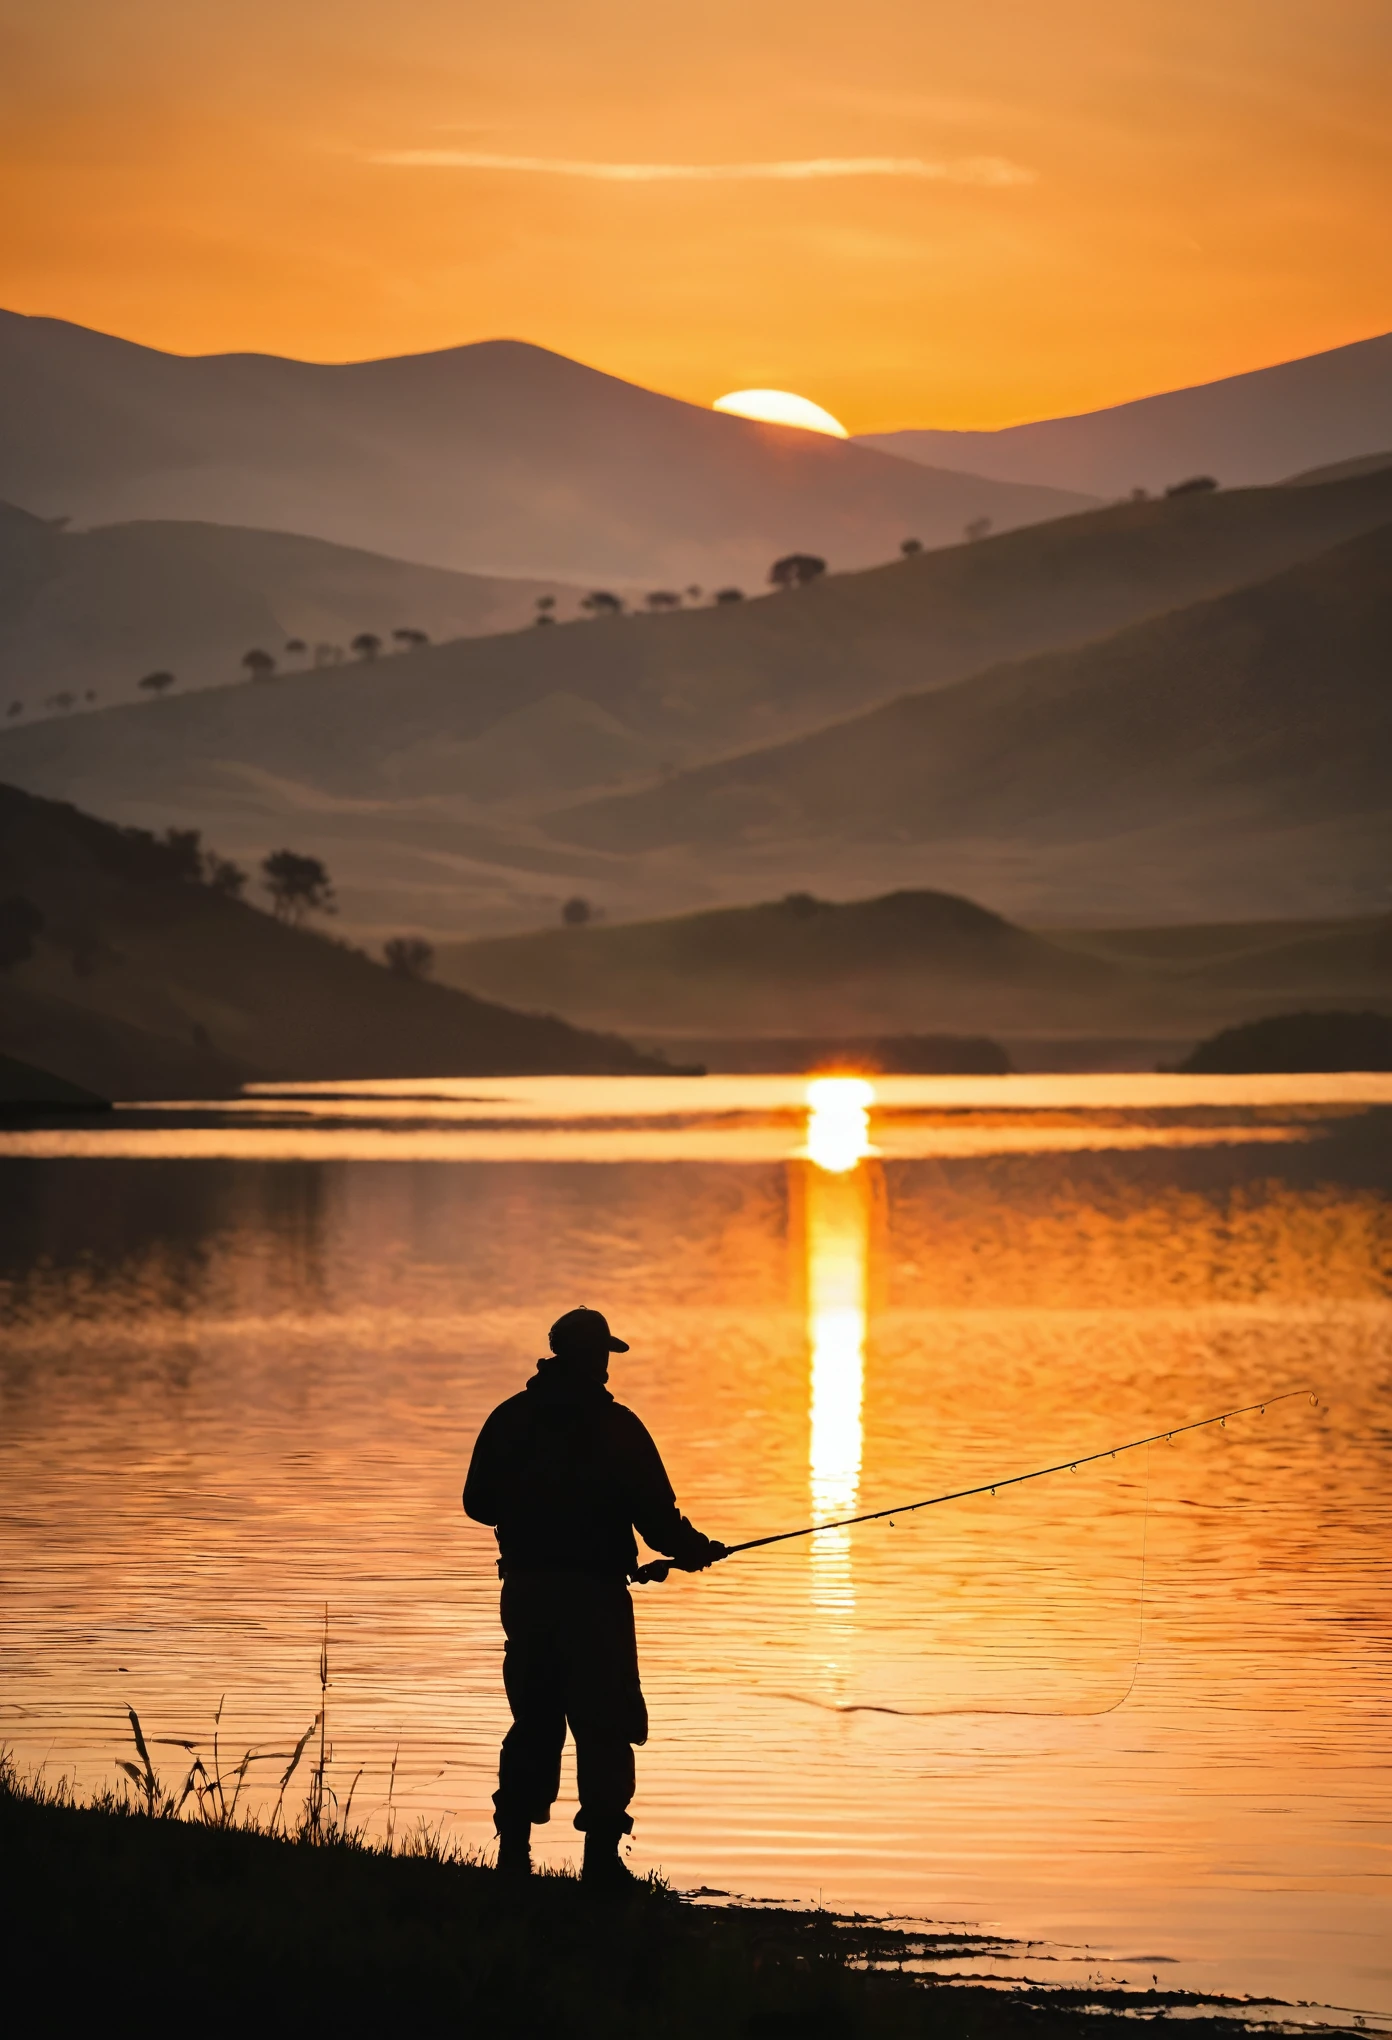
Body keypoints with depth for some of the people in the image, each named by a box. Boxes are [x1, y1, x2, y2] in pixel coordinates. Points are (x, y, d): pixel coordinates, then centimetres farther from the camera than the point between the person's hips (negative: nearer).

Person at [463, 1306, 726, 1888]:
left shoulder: (510, 1419, 4)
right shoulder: (616, 1427, -9)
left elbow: (478, 1502, 9)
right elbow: (655, 1512, -11)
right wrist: (694, 1550, 7)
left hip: (526, 1590, 5)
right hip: (594, 1592, -5)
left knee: (533, 1721, 14)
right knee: (604, 1727, 0)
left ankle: (514, 1850, 12)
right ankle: (601, 1856, -6)